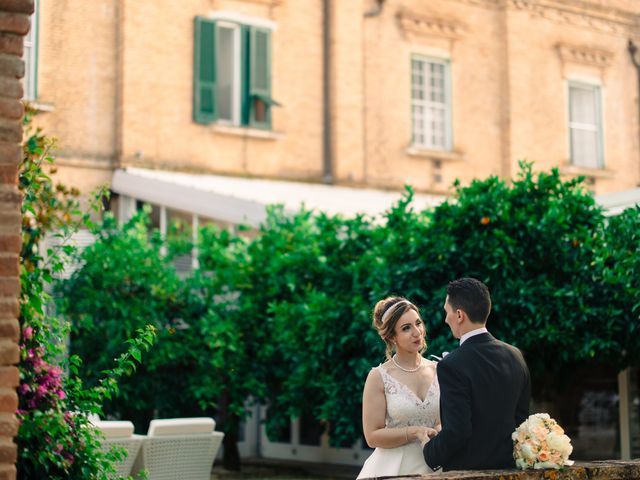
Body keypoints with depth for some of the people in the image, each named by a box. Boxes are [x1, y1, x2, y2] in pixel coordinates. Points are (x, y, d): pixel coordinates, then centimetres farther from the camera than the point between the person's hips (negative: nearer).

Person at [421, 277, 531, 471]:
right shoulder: (515, 356, 2)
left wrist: (429, 451, -4)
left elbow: (456, 431, -22)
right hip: (508, 467, 7)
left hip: (468, 470, -7)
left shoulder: (452, 366, -19)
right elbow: (522, 418, 9)